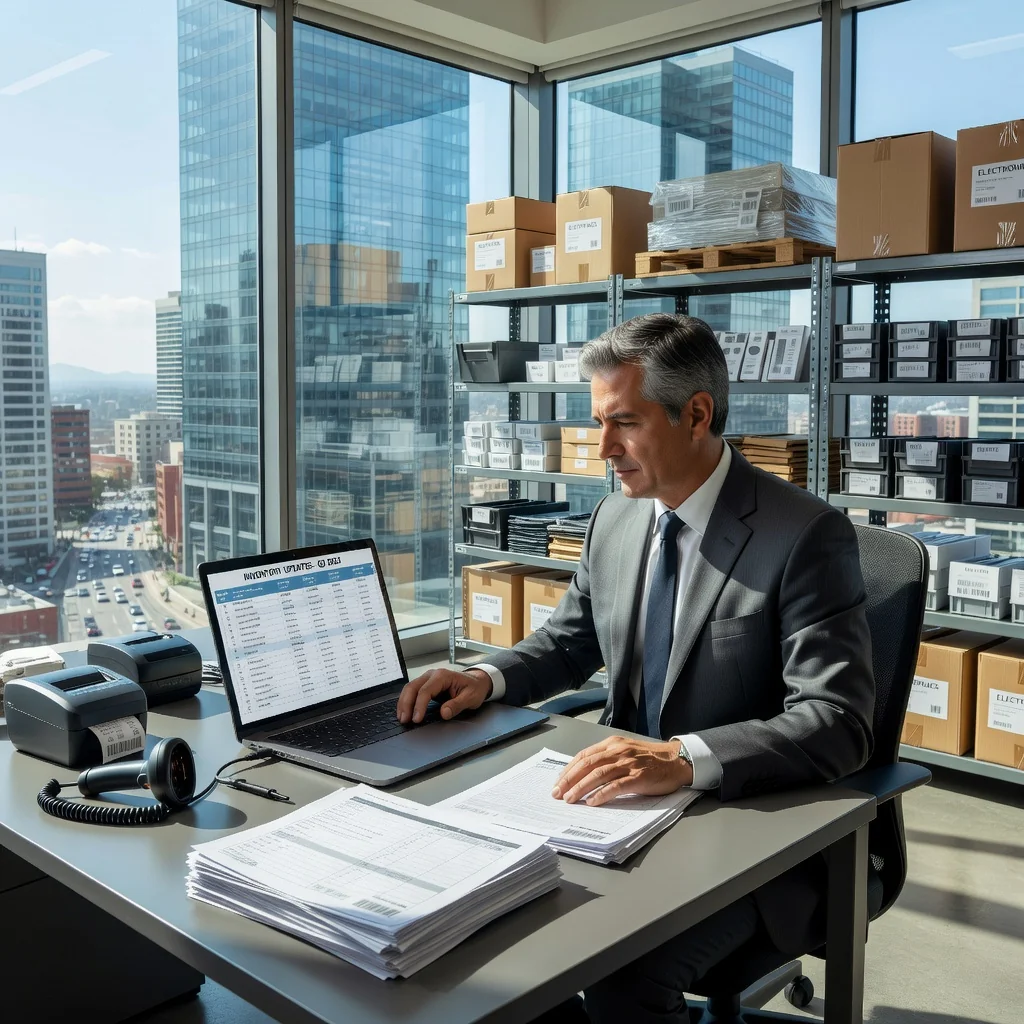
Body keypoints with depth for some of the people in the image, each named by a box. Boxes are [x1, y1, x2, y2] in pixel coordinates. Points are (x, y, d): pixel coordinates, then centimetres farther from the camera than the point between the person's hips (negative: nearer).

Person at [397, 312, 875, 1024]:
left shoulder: (807, 536, -16)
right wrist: (489, 680, -3)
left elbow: (839, 723, -23)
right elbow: (569, 641, 18)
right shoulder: (615, 519, 4)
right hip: (629, 801, 6)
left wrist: (685, 757, -37)